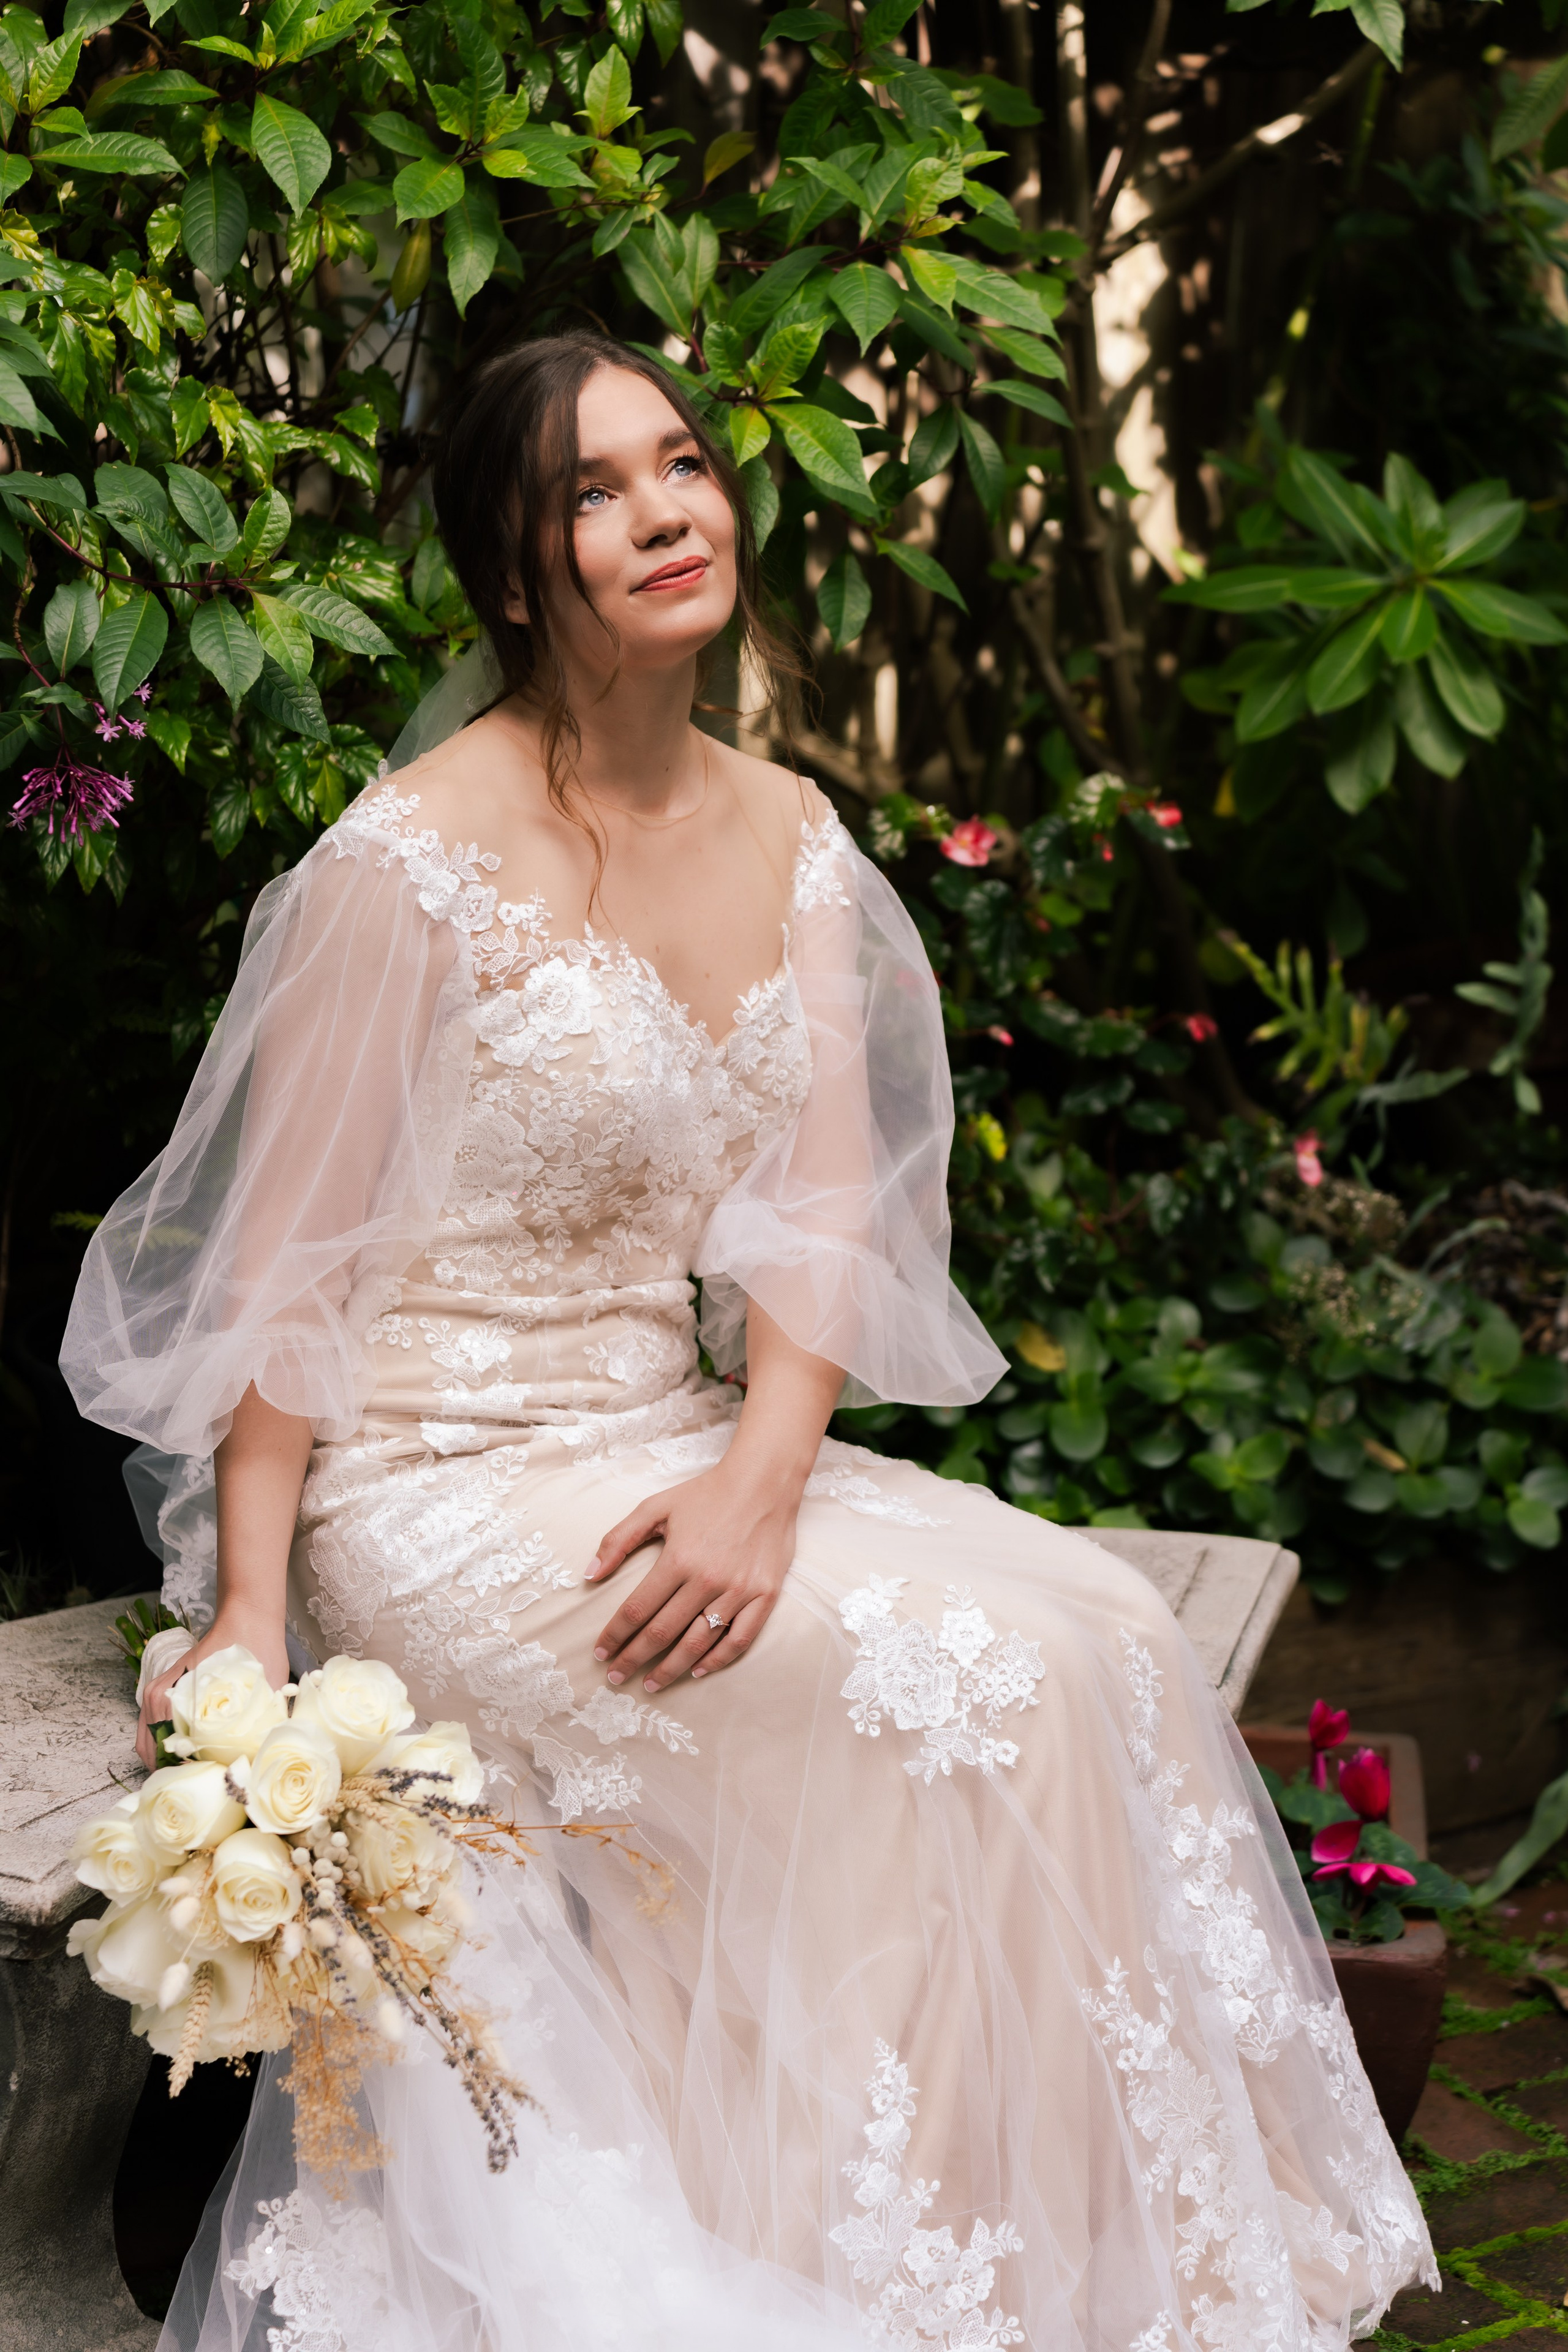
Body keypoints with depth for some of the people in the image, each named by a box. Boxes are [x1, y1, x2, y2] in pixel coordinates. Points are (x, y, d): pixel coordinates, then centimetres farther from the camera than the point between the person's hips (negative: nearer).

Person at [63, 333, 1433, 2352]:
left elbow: (827, 1211, 4)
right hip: (446, 1489, -6)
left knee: (1110, 1628, -13)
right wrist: (247, 1616, -16)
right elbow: (281, 1264, -10)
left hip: (683, 1454, 7)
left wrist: (759, 1481, -13)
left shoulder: (790, 840, 8)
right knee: (959, 1681, -22)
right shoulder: (413, 864, -12)